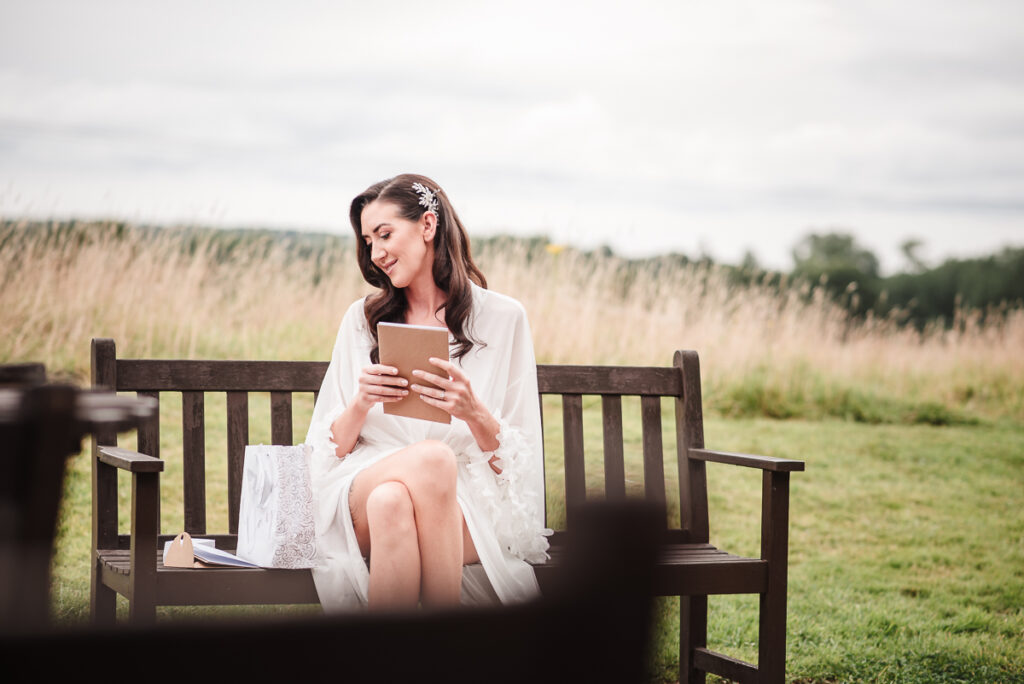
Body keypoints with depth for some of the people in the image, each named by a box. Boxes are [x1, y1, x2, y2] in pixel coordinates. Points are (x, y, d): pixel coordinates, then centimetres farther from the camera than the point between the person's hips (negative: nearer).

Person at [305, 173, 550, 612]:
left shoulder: (503, 317, 9)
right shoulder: (362, 320, 17)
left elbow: (517, 457, 5)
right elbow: (330, 448, 13)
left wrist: (473, 412, -15)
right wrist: (361, 404, -8)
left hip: (472, 510, -1)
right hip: (362, 491, 1)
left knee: (392, 502, -38)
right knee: (432, 457, -36)